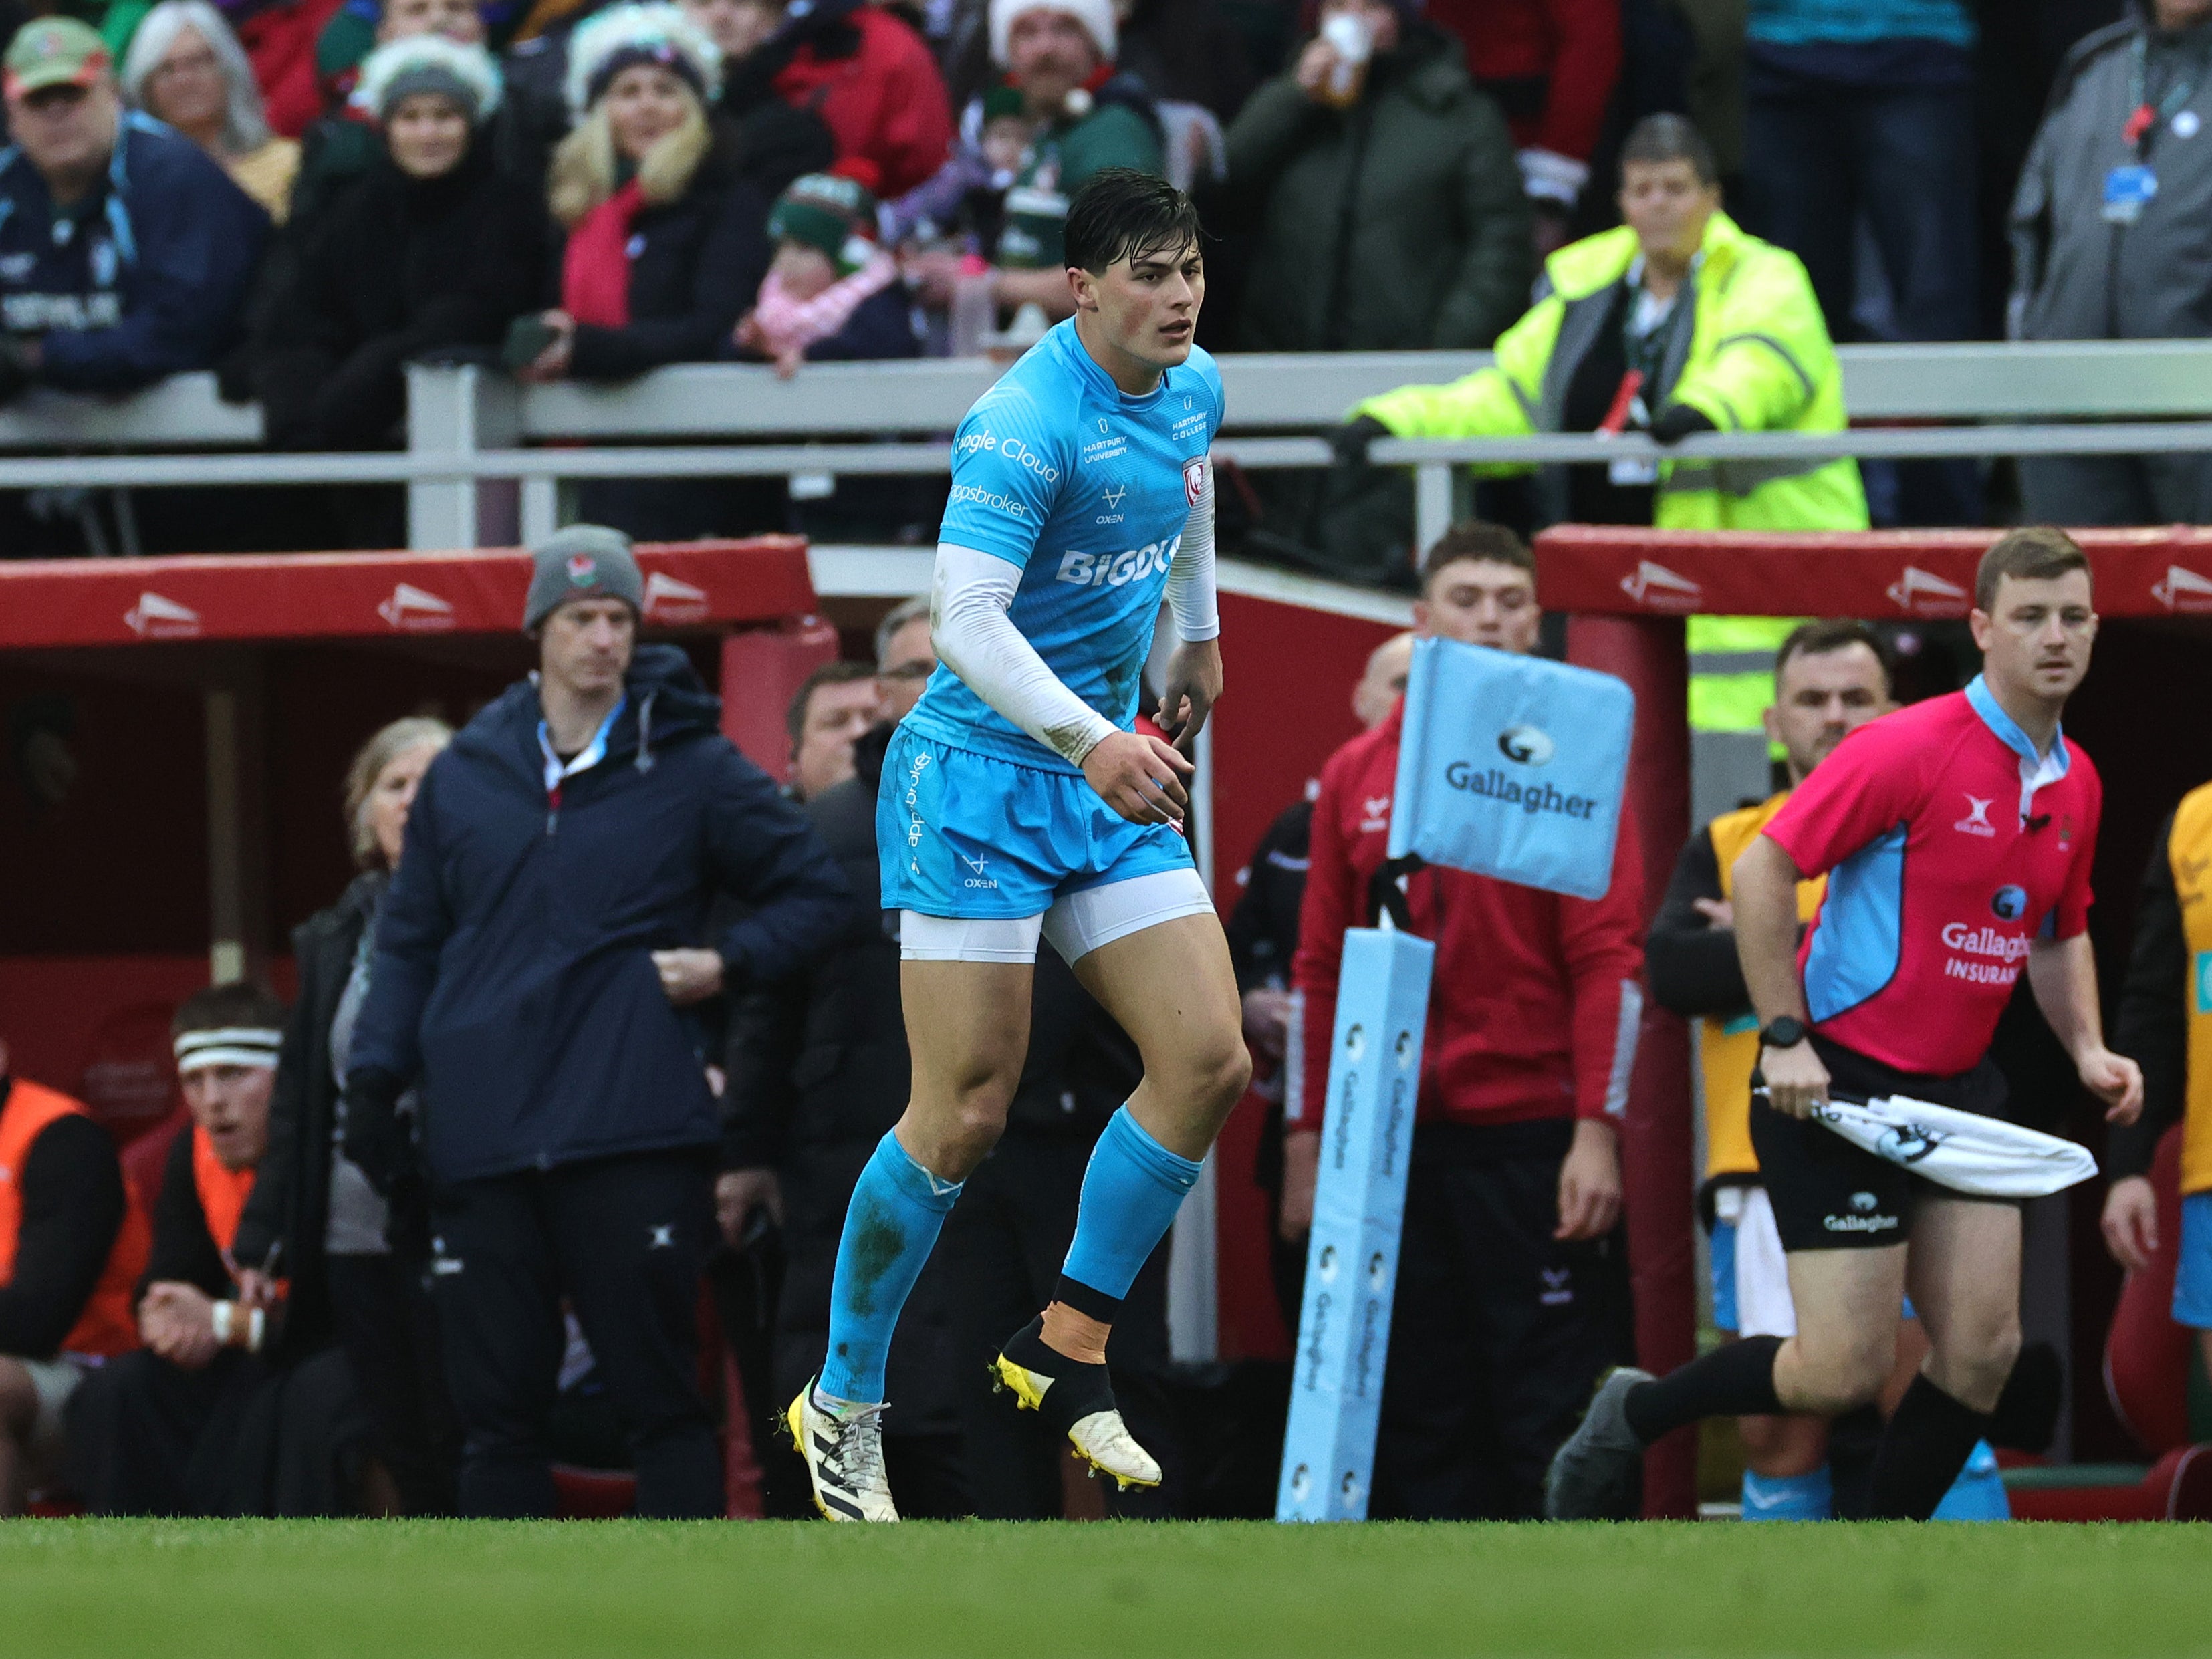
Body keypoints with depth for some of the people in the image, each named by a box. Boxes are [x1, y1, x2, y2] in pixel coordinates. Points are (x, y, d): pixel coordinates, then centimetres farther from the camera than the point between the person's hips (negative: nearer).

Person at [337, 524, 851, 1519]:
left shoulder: (690, 769, 5)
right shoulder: (463, 776, 13)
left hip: (635, 1140, -3)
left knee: (659, 1396, -3)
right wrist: (375, 1074, 7)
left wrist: (730, 966, -4)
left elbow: (812, 894, 12)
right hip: (482, 1150, 3)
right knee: (495, 1411, 4)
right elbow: (409, 942, 19)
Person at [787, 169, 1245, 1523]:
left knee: (1209, 1060, -5)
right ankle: (843, 1403, 7)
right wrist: (1089, 741, -38)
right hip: (980, 769, -8)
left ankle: (1067, 1345, 9)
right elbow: (967, 621, -28)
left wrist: (1200, 639, 36)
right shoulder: (1029, 424, -21)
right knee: (965, 1117, -8)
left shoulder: (1193, 393, 5)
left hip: (1110, 772, 8)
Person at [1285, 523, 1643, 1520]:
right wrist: (1307, 1140, 10)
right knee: (1421, 1418, 4)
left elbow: (1608, 957, -5)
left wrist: (1597, 1131, -13)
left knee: (1553, 1414, -5)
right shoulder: (1356, 776, 12)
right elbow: (1320, 968, 14)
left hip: (1533, 1139, -4)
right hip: (1395, 1141, 4)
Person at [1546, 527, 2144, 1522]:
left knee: (1983, 1347, -2)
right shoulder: (1910, 748, -16)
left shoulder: (2075, 785, 8)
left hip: (1957, 1091, 7)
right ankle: (1632, 1417, 15)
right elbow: (1762, 872, -15)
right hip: (1834, 1086, -7)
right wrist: (1786, 1038, -18)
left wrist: (2086, 1048, 6)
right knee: (1846, 1371, -9)